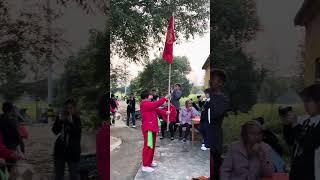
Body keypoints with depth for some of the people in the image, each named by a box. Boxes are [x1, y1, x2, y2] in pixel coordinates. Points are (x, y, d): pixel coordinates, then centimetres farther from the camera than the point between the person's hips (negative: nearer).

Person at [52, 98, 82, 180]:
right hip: (60, 149, 3)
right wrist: (60, 120, -19)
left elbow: (77, 134, -17)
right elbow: (55, 131, -7)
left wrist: (71, 122, -25)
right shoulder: (60, 117, 2)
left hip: (73, 151, -3)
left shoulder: (77, 119, -7)